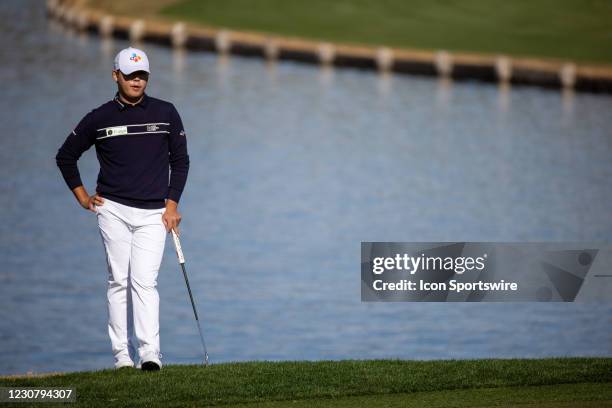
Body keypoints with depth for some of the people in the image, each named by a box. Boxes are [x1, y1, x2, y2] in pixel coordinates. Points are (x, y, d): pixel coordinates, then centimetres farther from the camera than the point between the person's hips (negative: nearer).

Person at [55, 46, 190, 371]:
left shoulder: (166, 113, 5)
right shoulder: (100, 118, 4)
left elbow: (180, 161, 11)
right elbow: (66, 156, 16)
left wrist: (172, 204, 2)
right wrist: (82, 196, 9)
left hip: (153, 213, -1)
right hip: (113, 210, 1)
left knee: (144, 281, -12)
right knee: (118, 281, 0)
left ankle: (149, 353, -18)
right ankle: (122, 355, 2)